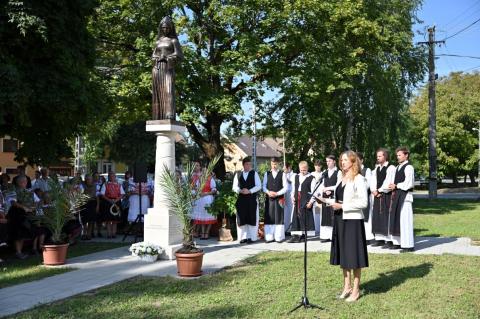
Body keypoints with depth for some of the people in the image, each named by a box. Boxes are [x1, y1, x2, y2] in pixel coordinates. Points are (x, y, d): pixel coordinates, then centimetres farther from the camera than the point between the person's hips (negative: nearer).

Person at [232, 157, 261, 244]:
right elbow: (234, 186, 8)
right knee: (241, 218, 2)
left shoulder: (254, 173, 4)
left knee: (252, 218, -1)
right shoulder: (238, 174, 9)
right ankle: (243, 237, 11)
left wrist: (249, 191, -13)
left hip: (252, 199, -2)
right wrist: (240, 191, -12)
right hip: (241, 199, 2)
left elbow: (259, 186, -1)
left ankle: (251, 237, 5)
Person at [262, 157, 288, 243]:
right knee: (269, 217, 1)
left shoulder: (282, 174, 3)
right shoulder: (267, 174, 10)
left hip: (279, 198, -2)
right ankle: (269, 237, 6)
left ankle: (279, 237, 4)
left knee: (279, 218, -1)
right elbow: (264, 186, 9)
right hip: (269, 198, 2)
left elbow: (285, 187, -1)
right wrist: (268, 192, -10)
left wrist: (277, 193, -13)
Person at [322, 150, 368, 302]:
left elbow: (363, 202, -16)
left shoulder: (359, 179, -10)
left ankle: (356, 290, 12)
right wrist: (327, 200, 4)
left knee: (354, 255, 1)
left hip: (353, 220, -7)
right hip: (340, 219, 8)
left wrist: (342, 206, -19)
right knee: (343, 254, 13)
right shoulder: (342, 179, 13)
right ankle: (347, 287, 24)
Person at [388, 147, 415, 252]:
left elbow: (409, 183, -16)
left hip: (405, 195, -9)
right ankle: (398, 242, 19)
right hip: (397, 195, 9)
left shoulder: (409, 167, -9)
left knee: (405, 220, -9)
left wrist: (396, 186, -10)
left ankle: (408, 245, -5)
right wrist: (393, 188, 5)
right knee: (396, 219, 11)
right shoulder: (398, 168, 18)